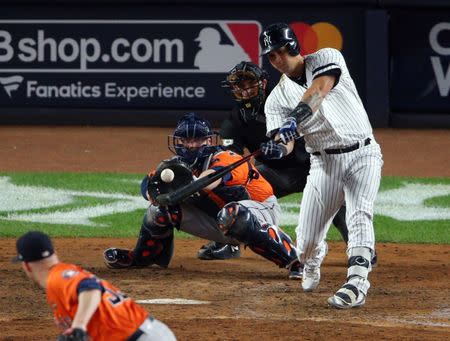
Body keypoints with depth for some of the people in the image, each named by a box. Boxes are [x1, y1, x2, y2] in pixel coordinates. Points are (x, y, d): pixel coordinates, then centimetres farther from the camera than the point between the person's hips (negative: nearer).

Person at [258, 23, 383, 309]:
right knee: (306, 240, 0)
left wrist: (295, 120, -42)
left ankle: (357, 284, -34)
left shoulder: (326, 59, -5)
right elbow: (285, 143, -9)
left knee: (360, 217, -25)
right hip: (324, 163, 3)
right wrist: (277, 148, -34)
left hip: (362, 155, -3)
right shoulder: (277, 99, 3)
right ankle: (311, 267, 34)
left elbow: (320, 88, -26)